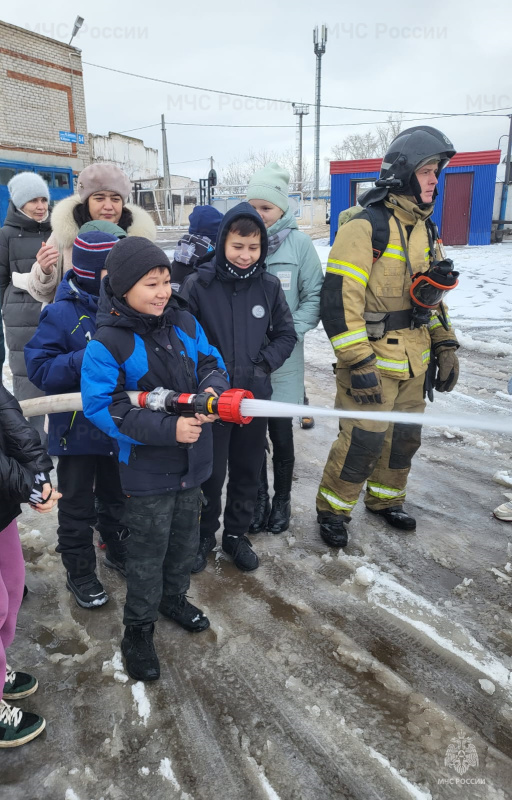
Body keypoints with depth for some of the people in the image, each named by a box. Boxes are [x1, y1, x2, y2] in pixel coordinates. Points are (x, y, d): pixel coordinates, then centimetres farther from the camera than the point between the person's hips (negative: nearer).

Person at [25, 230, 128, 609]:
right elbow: (40, 369, -19)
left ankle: (119, 550, 46)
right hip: (78, 428, -4)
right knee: (77, 506, 12)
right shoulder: (61, 313, -15)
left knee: (117, 496, 23)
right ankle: (80, 571, 32)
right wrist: (86, 359, -30)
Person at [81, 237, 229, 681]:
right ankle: (138, 631, 31)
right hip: (146, 467, -5)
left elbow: (211, 362, 8)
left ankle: (174, 597, 49)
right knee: (148, 552, 8)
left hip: (192, 459, 6)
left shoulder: (184, 322, -1)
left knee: (185, 540, 22)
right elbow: (102, 407, -21)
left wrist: (213, 387, -17)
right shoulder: (107, 343, -18)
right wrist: (168, 429, -28)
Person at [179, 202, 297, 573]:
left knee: (248, 470, 15)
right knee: (210, 472, 8)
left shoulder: (269, 285, 0)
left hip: (256, 395, 3)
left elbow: (286, 334, 8)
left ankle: (237, 534, 35)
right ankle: (203, 535, 31)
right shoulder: (198, 285, -8)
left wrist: (263, 363, -5)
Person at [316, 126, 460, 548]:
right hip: (372, 361, -8)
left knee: (405, 436, 17)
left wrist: (445, 346, 13)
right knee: (364, 441, -4)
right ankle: (332, 509, 19)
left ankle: (385, 499, 40)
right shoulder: (365, 228, -15)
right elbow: (338, 299, -20)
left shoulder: (425, 231, 12)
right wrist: (358, 363, -22)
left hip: (413, 362, 8)